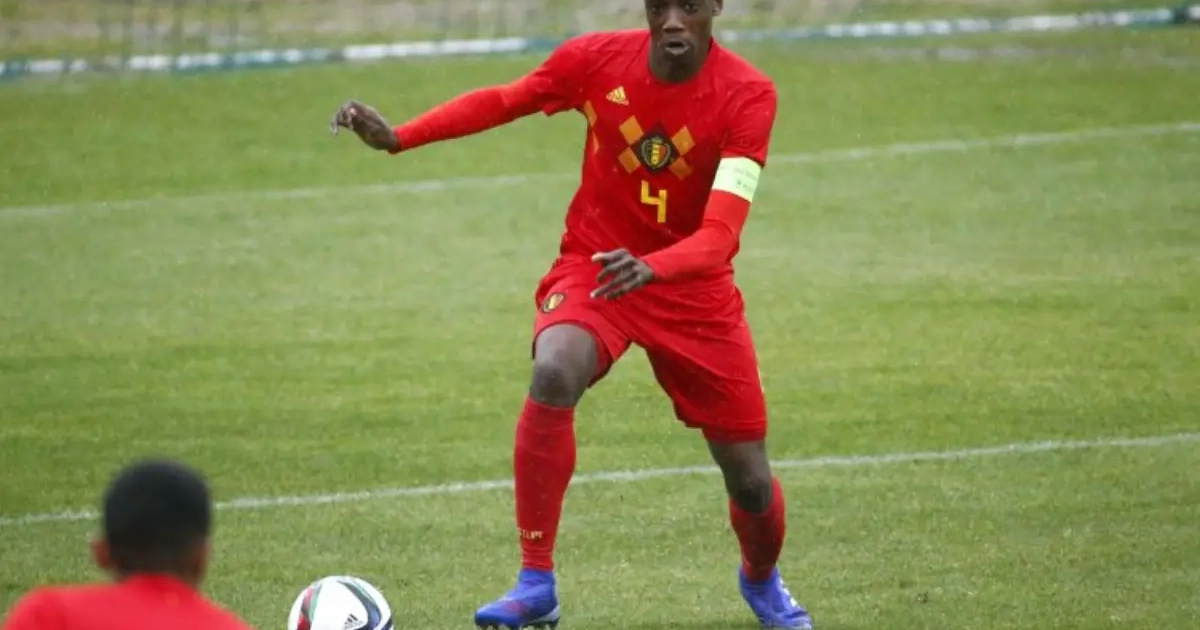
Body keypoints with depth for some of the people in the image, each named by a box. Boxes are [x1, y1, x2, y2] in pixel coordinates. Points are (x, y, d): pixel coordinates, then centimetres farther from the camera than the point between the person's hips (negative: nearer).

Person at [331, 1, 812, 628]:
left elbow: (720, 235, -29)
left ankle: (761, 579, 41)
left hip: (694, 289, 0)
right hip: (592, 266, 0)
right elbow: (500, 101, 2)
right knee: (553, 373, -34)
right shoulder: (597, 59, -14)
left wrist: (649, 268, -48)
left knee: (750, 479, 3)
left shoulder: (749, 95, -21)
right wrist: (397, 136, -10)